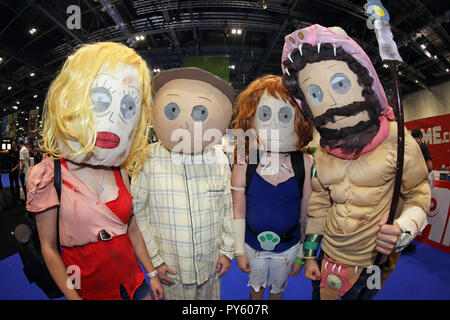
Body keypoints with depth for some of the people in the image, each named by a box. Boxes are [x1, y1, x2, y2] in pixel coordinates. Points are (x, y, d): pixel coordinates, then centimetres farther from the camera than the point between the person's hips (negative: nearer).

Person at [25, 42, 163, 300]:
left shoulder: (120, 172, -6)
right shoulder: (47, 176, -16)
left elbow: (133, 230, 0)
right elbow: (49, 249, -9)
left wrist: (152, 274, 6)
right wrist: (73, 297, -8)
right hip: (89, 290, -3)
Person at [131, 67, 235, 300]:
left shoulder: (219, 161, -8)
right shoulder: (149, 161, -16)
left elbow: (228, 209, 0)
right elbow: (138, 212, -8)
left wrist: (227, 251, 4)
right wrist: (155, 259, -5)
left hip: (211, 264, 3)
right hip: (171, 267, -2)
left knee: (211, 297, 22)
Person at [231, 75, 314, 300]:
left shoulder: (306, 165, -17)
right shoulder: (245, 165, -18)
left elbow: (307, 215, -7)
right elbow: (238, 213, -9)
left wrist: (302, 255, 1)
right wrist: (239, 251, -3)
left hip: (287, 248, 0)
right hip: (253, 245, 1)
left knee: (278, 288, 27)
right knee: (256, 287, 28)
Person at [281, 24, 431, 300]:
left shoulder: (394, 138, -14)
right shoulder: (322, 153, -5)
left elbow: (418, 195, -3)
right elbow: (319, 205, 3)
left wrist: (404, 230, -24)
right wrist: (310, 253, 8)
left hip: (373, 261, -3)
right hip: (328, 256, 3)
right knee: (319, 294, 20)